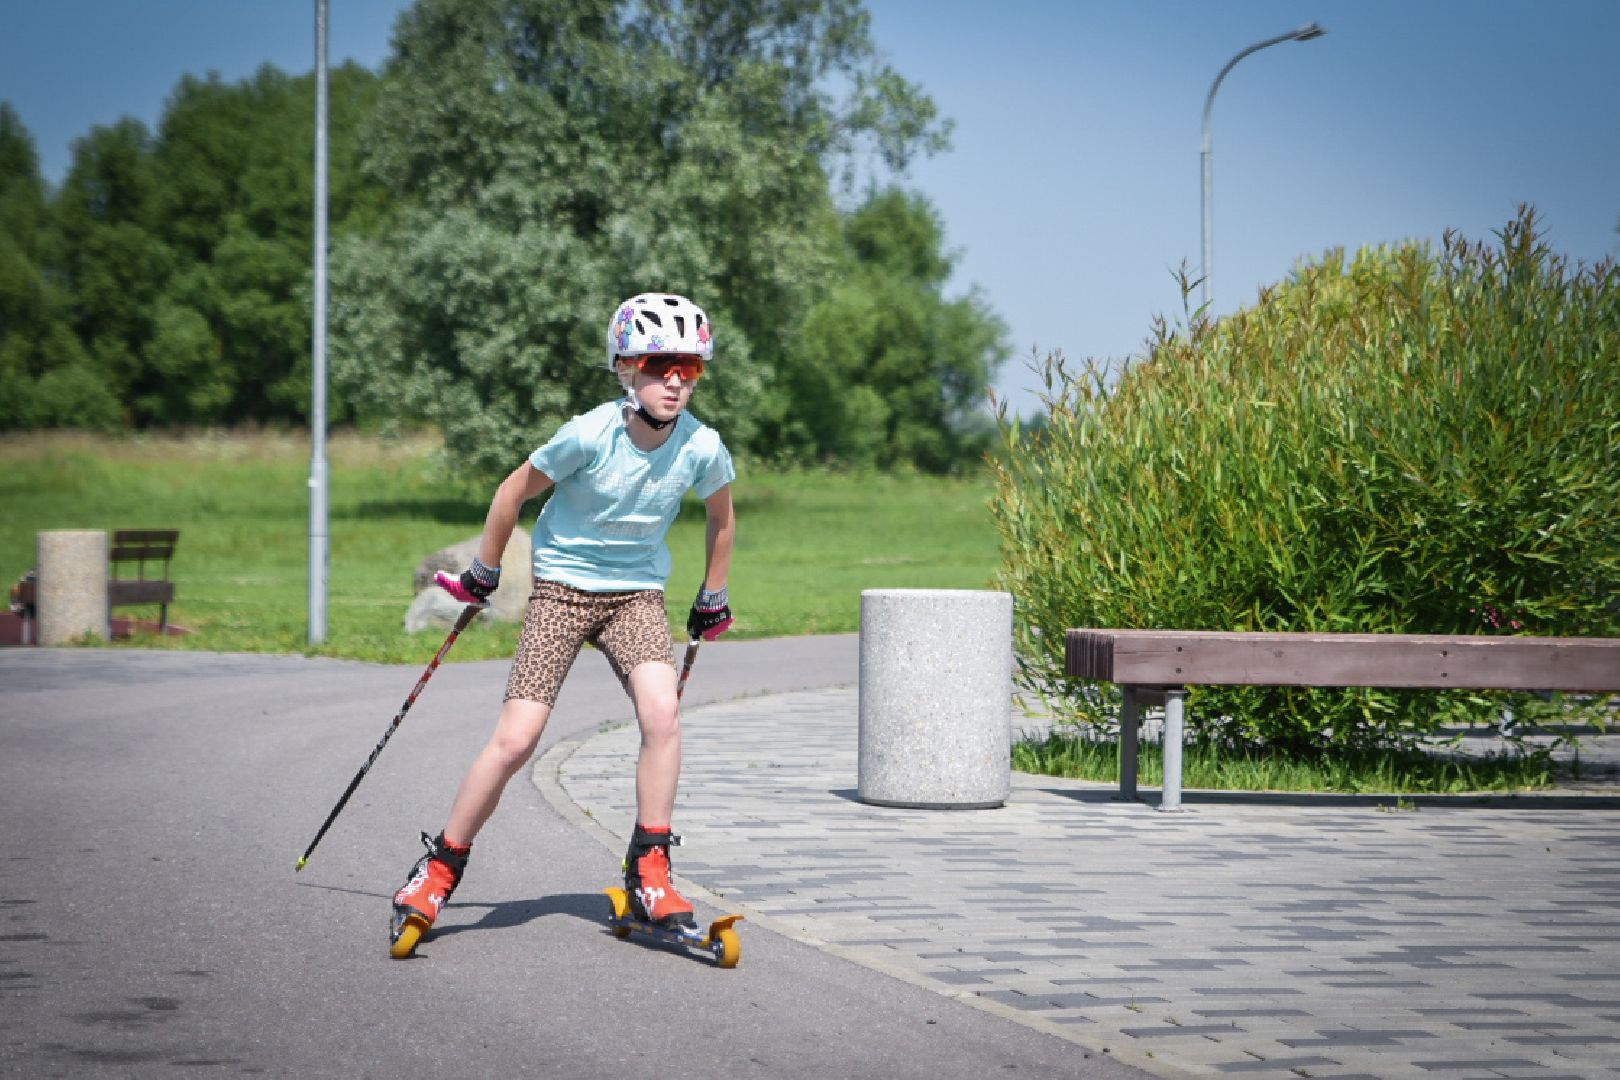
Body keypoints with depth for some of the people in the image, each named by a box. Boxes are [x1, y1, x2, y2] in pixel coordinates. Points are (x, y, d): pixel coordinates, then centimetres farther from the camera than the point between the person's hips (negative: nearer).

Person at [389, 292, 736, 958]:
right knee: (515, 739, -10)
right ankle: (441, 867, 8)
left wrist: (712, 600, 18)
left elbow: (721, 518, 11)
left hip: (638, 593, 2)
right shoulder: (590, 435, -20)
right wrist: (483, 574, 6)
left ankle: (649, 872, -13)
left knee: (662, 712, -25)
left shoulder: (703, 448, -12)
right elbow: (516, 490, -3)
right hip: (563, 585, -2)